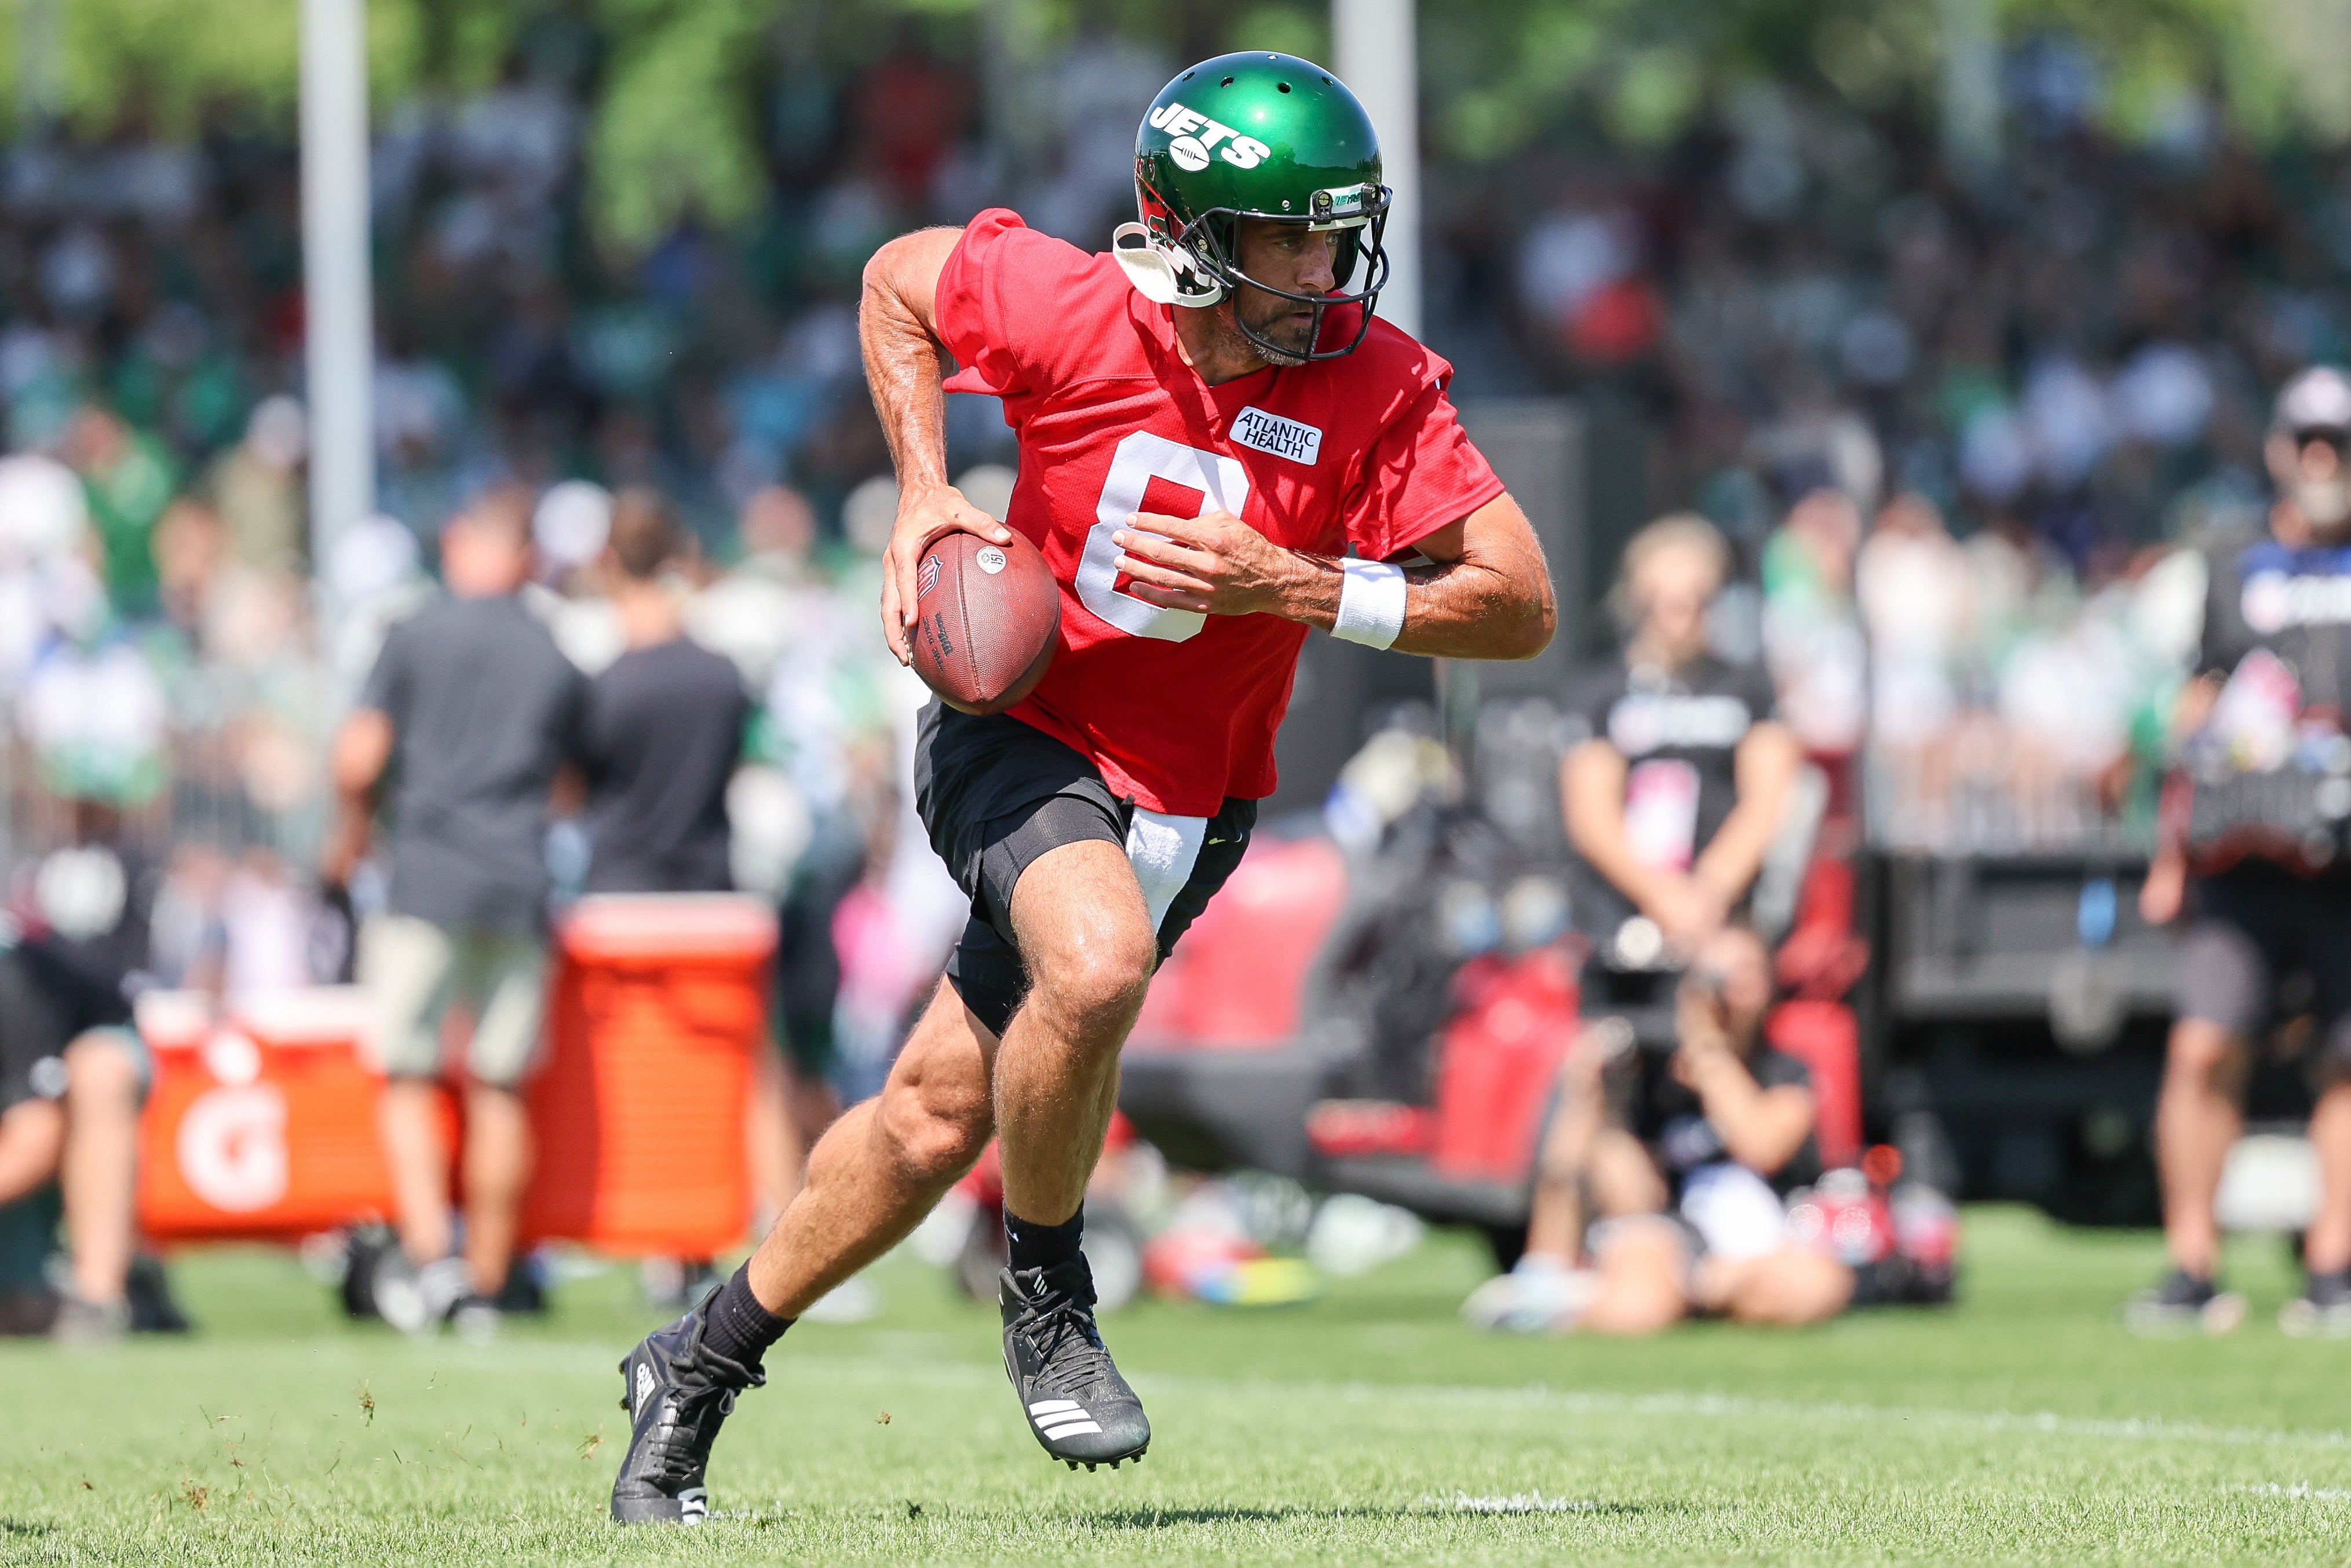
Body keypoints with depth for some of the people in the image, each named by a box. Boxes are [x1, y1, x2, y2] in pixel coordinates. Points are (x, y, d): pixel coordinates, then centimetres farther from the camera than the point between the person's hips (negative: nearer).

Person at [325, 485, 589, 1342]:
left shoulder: (418, 635, 1)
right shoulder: (558, 660, 10)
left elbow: (358, 762, -4)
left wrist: (352, 834, 15)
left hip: (428, 878, -3)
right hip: (521, 887, 3)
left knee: (408, 1077, 3)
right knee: (499, 1090, 8)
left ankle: (428, 1250, -16)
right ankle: (486, 1285, 9)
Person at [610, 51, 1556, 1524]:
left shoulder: (1375, 384, -17)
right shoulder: (1066, 310, -17)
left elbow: (1522, 605, -17)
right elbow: (899, 276, 5)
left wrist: (1282, 584, -26)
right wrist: (925, 491, -6)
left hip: (1184, 807, 2)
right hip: (1020, 737, -2)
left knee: (934, 1123, 6)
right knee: (1096, 962, -34)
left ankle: (699, 1366, 29)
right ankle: (1044, 1291, -8)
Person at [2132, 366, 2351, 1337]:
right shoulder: (2238, 578, 16)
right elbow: (2199, 720, 18)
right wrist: (2172, 854, 13)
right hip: (2242, 858, 1)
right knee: (2205, 1044, -11)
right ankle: (2192, 1265, -6)